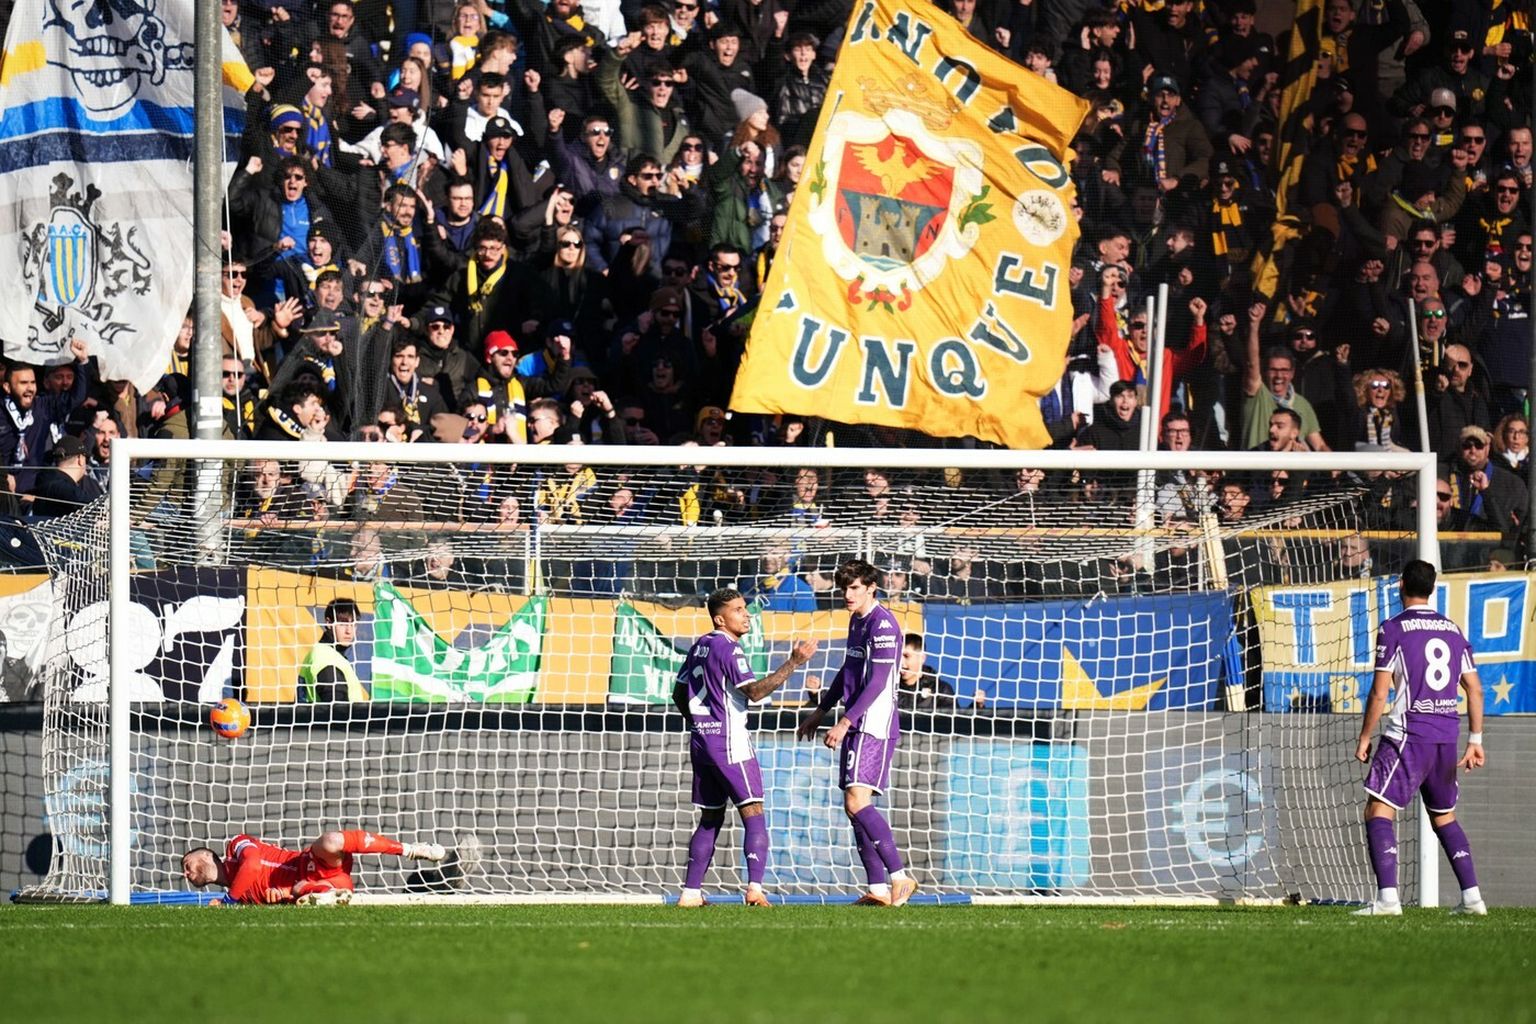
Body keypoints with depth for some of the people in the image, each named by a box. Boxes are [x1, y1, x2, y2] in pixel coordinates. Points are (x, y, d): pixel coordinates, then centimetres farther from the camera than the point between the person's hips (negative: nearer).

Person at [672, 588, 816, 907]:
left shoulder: (699, 647, 14)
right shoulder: (727, 649, -12)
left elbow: (679, 694, 22)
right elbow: (754, 691, -23)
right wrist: (792, 663, -26)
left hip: (700, 739, 9)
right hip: (729, 740, -9)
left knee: (711, 818, 14)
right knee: (753, 814, -9)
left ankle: (690, 893, 11)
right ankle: (754, 888, -22)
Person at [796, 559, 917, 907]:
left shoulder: (883, 625, -13)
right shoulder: (856, 620, 17)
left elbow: (877, 682, -19)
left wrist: (844, 722, -21)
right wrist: (819, 712, 33)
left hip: (875, 725, -10)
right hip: (857, 727, 10)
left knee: (857, 801, -19)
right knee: (855, 806, 6)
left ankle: (900, 877, -16)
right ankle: (878, 889, 7)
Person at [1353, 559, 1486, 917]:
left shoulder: (1393, 629, -5)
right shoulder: (1453, 631, 12)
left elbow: (1380, 691, -8)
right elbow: (1475, 690, 12)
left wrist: (1364, 738, 1)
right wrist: (1475, 740, 17)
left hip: (1408, 735, -6)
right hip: (1447, 735, 6)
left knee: (1378, 811, -6)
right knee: (1444, 817, 20)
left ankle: (1387, 897, -21)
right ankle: (1472, 897, 14)